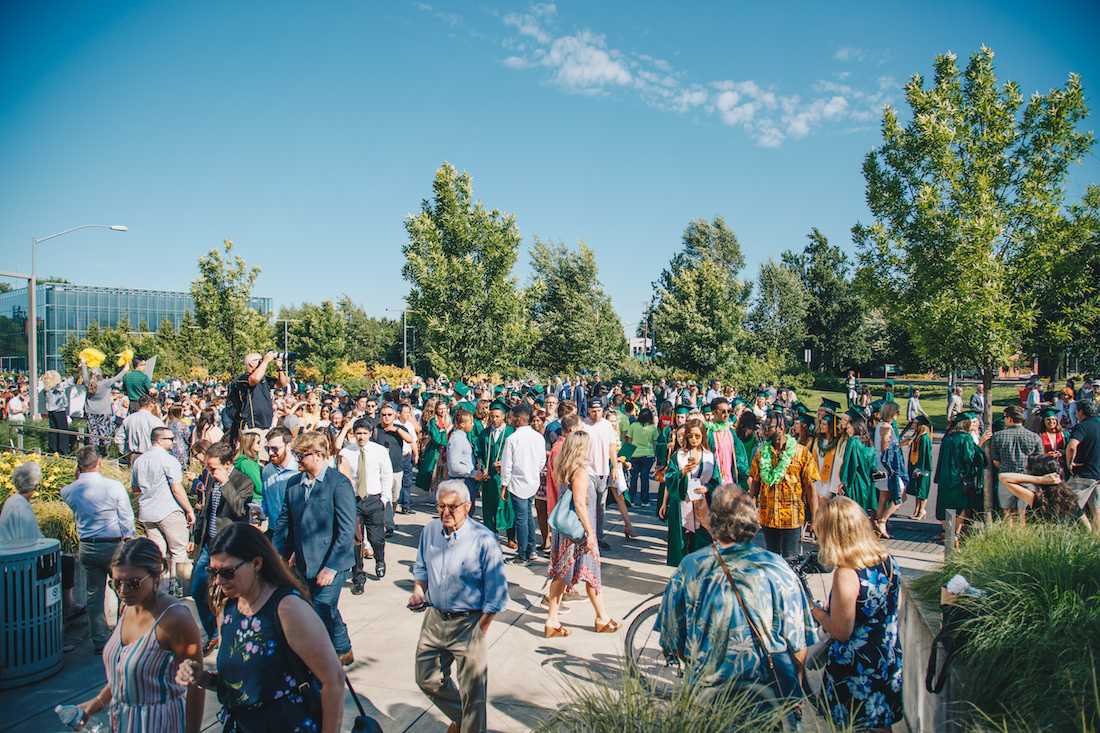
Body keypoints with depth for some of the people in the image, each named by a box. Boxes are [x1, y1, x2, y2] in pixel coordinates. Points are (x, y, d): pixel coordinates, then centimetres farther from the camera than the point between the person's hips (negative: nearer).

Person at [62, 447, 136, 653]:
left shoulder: (69, 491, -3)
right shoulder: (113, 486, -14)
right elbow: (127, 520, -9)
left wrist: (78, 478, 12)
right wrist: (128, 544, 5)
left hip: (87, 548, 4)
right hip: (114, 545, -4)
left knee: (94, 594, 12)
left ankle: (100, 641, 19)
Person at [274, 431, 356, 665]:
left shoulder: (339, 483, -12)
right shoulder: (293, 484, 7)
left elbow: (346, 530, -15)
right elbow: (284, 524, 12)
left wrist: (330, 567, -17)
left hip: (331, 565, -6)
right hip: (304, 565, 6)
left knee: (321, 614, -8)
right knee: (328, 612, 18)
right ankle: (343, 651, 37)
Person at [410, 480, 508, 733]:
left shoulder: (484, 539, -19)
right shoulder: (430, 531, -1)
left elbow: (496, 592, -14)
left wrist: (480, 631, -13)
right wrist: (418, 589, -2)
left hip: (468, 623, -6)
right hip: (434, 618, 6)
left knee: (472, 692, 6)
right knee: (427, 679, 19)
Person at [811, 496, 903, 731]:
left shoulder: (846, 575, -28)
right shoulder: (888, 561, -5)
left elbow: (841, 632, -21)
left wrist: (815, 611, -5)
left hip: (857, 674, -7)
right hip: (889, 665, 7)